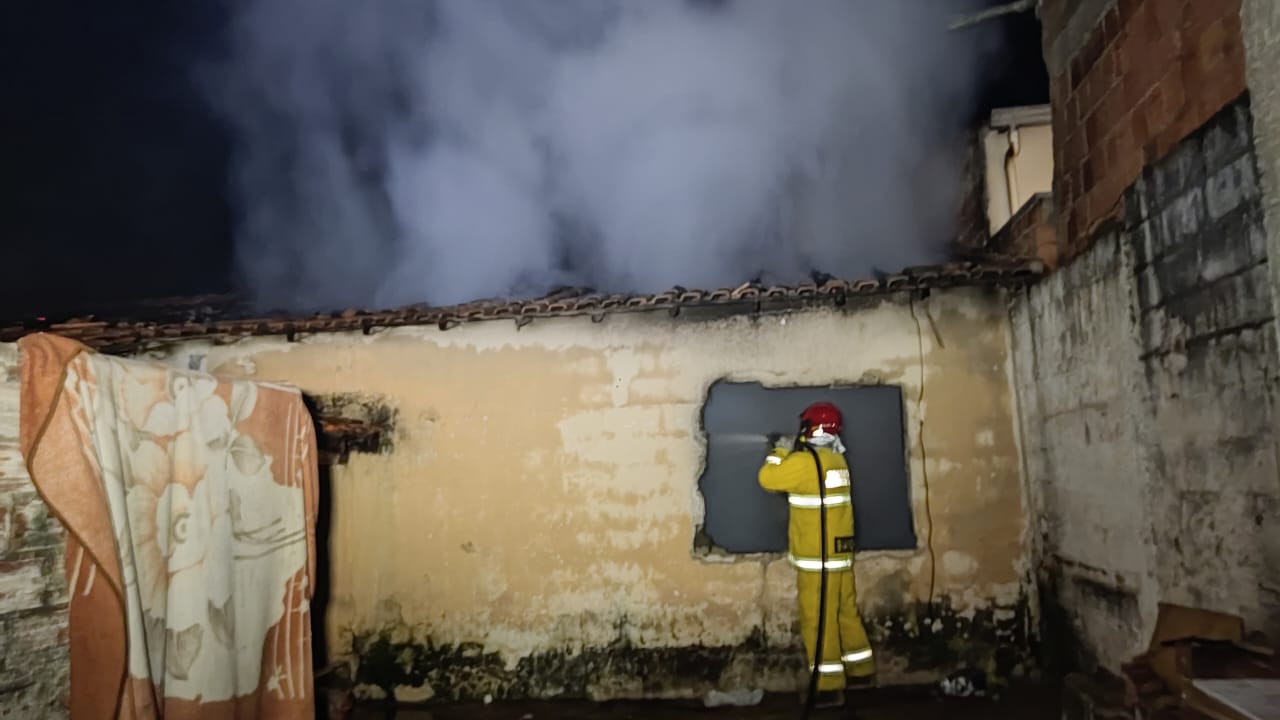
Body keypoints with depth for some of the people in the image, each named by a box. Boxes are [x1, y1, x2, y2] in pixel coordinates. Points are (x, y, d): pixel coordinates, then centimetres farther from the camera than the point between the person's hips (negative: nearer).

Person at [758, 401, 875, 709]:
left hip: (817, 557, -9)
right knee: (845, 612, 18)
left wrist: (781, 450, 3)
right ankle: (861, 669, 29)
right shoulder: (836, 459, 9)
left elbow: (768, 478, -9)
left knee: (818, 620, -2)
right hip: (839, 552, 9)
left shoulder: (804, 461, -17)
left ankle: (829, 687, 2)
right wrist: (790, 450, 18)